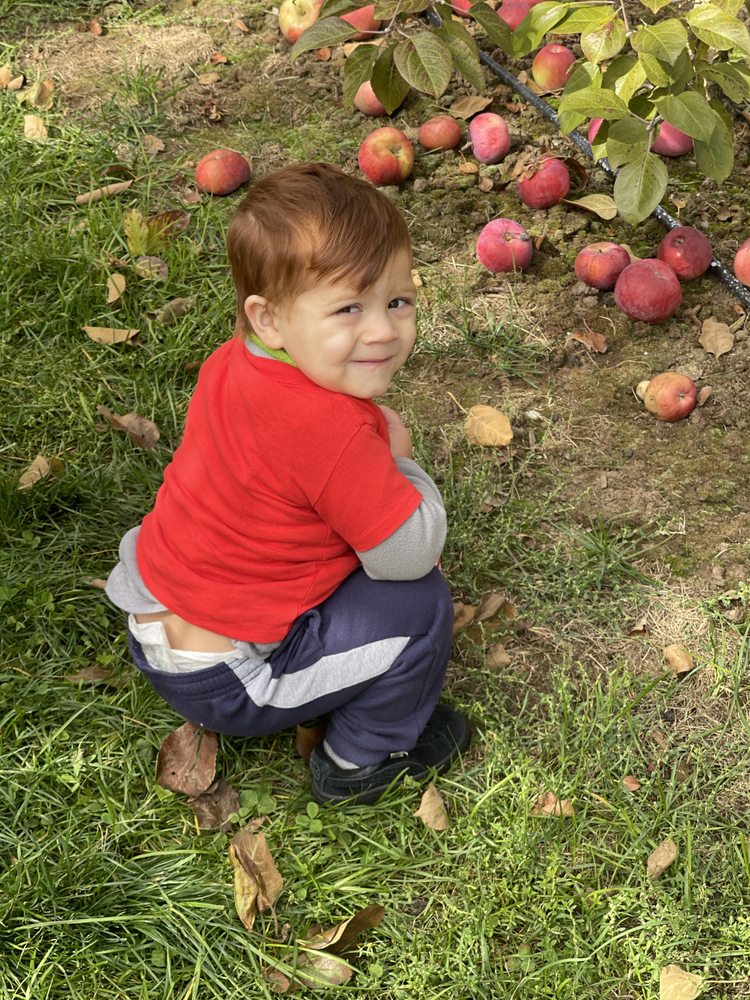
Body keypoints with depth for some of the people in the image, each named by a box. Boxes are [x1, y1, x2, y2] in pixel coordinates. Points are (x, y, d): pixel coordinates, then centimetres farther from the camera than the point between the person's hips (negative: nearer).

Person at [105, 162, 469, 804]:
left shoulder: (232, 364, -5)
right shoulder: (333, 431, -32)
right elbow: (412, 554, -23)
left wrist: (371, 458, 4)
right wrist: (397, 460, -8)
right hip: (223, 682, -9)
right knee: (419, 604, -8)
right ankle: (364, 760, 14)